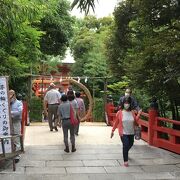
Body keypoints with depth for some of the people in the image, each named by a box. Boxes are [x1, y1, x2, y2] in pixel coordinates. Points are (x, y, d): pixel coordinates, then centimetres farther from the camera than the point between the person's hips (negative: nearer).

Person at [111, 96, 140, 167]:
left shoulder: (132, 112, -1)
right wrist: (112, 131, 2)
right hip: (123, 133, -4)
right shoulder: (120, 112, -9)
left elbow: (135, 121, 4)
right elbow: (116, 122, -2)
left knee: (130, 144, 20)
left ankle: (125, 152, 52)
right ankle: (125, 161, -2)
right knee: (126, 145, -14)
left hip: (131, 133, 5)